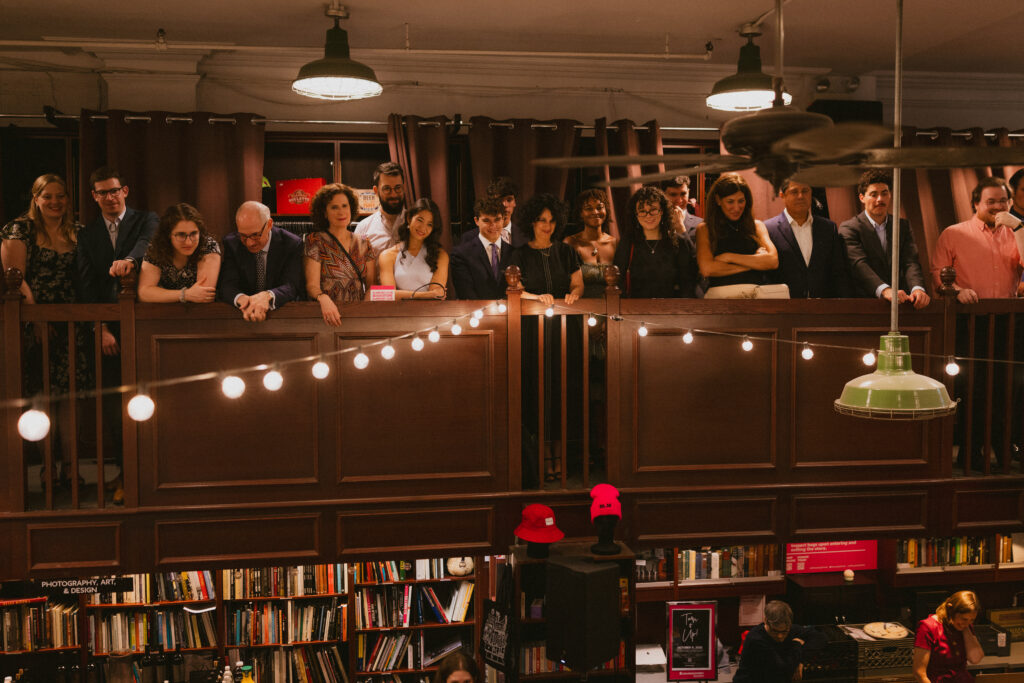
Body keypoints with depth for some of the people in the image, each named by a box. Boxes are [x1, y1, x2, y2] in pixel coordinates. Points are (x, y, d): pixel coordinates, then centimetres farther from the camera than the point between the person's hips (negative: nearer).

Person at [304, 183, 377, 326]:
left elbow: (372, 284, 12)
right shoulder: (316, 241, 5)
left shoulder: (363, 243, 16)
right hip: (330, 314, -3)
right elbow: (312, 284, -4)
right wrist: (323, 298, -27)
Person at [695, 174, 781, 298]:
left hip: (757, 292, 4)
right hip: (721, 293, -4)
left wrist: (729, 257, 0)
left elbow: (773, 261, 5)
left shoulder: (757, 226, 19)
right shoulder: (704, 229, 11)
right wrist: (755, 262, 1)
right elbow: (707, 269, -4)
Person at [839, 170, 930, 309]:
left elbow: (910, 261, 2)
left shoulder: (903, 226, 16)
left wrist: (917, 288, -18)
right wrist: (885, 290, -29)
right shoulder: (848, 228, 1)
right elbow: (859, 264, -13)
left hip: (899, 303, 3)